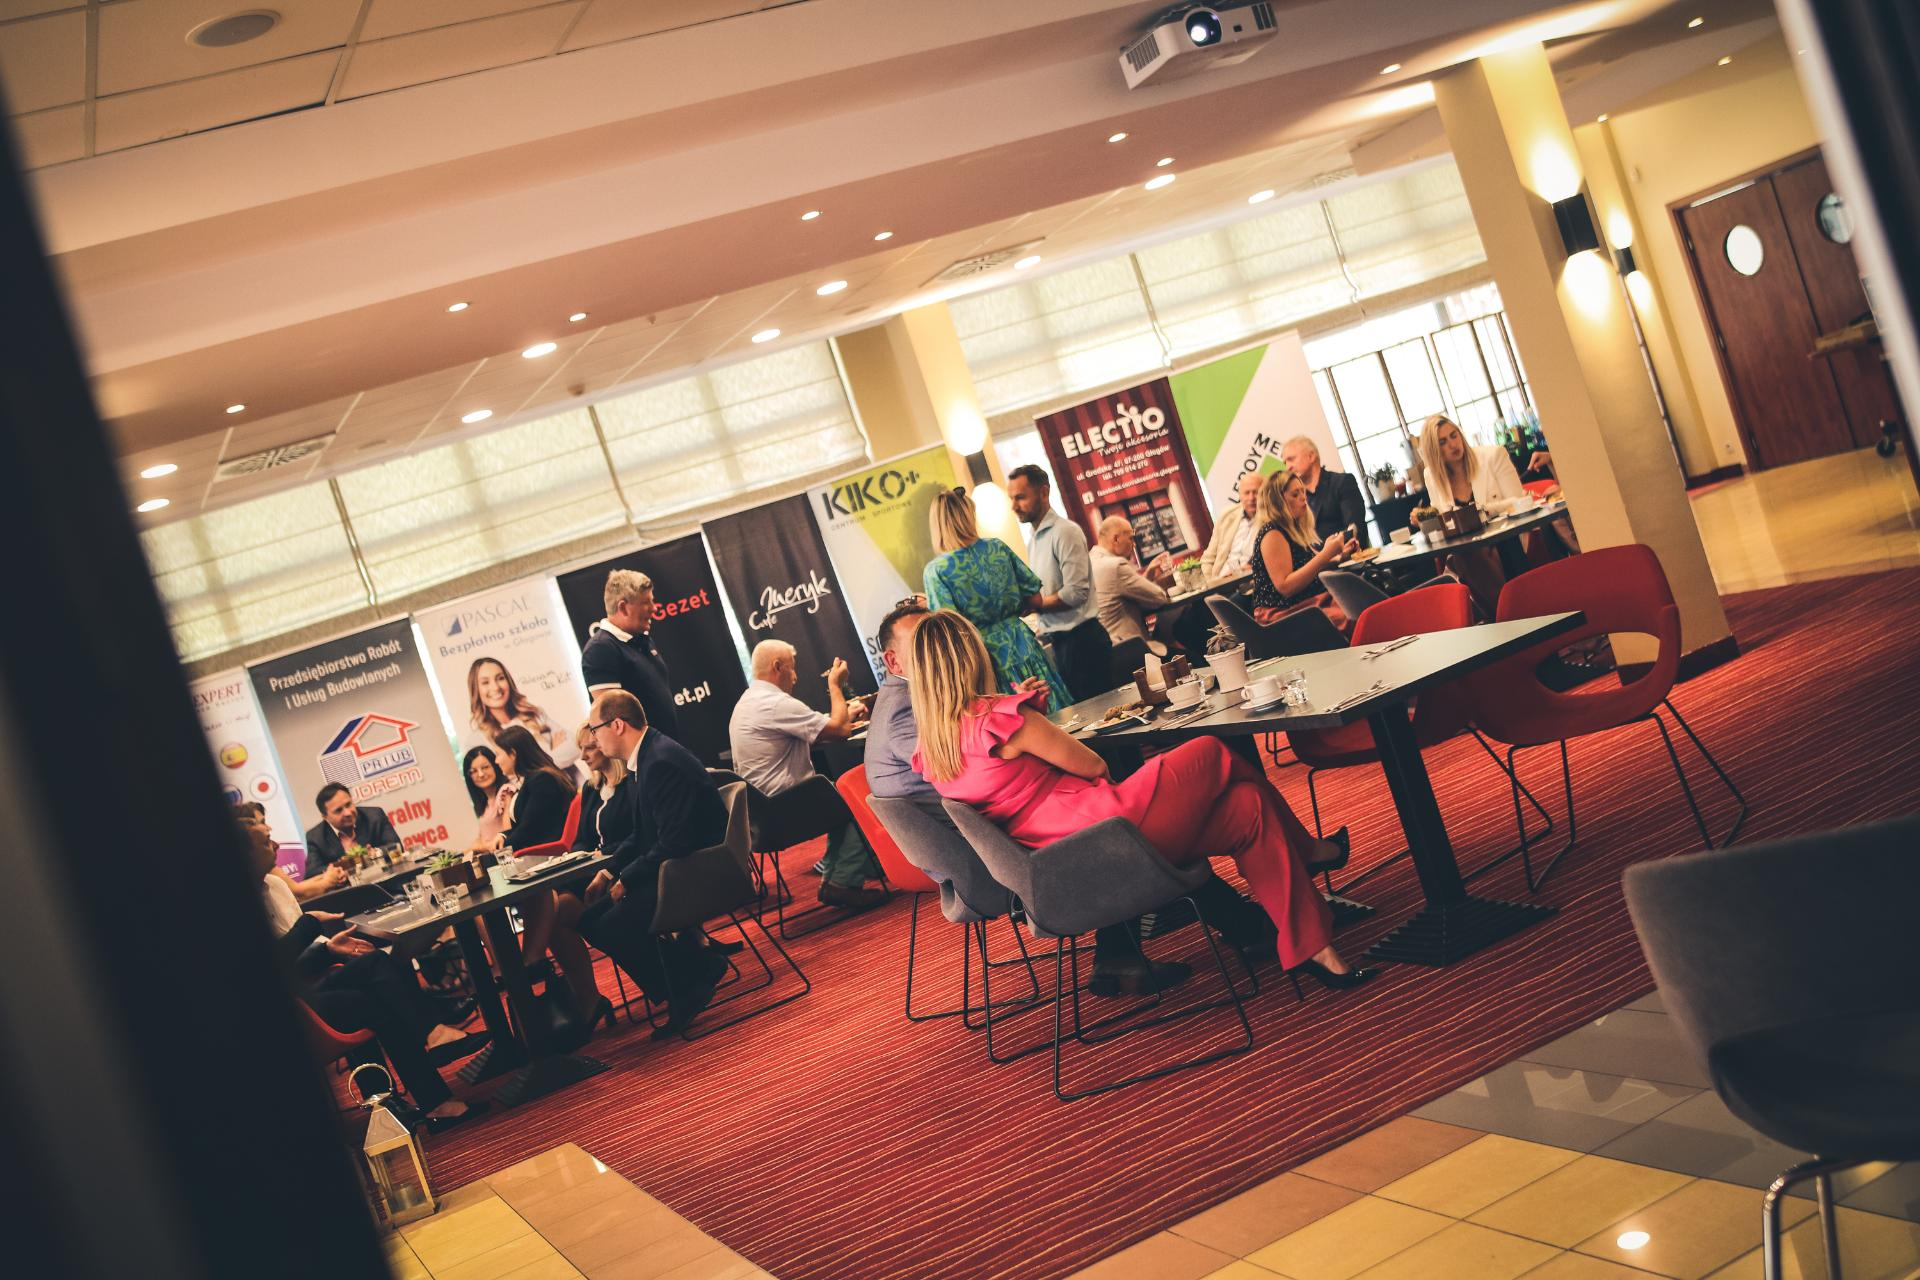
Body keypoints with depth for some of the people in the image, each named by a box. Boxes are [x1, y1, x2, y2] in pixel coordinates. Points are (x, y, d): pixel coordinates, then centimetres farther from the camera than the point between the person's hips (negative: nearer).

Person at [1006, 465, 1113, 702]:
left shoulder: (1065, 532, -13)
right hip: (1059, 643, 8)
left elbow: (1076, 593, -21)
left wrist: (1031, 604, -14)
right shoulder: (1033, 540, 14)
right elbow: (1043, 595, 13)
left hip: (1082, 640, -8)